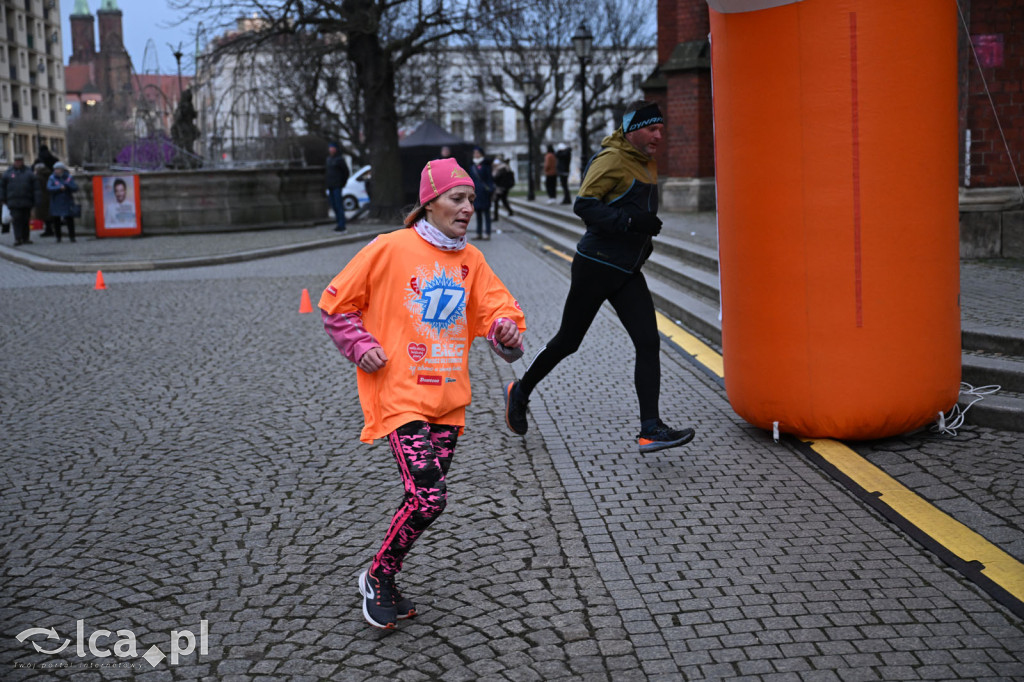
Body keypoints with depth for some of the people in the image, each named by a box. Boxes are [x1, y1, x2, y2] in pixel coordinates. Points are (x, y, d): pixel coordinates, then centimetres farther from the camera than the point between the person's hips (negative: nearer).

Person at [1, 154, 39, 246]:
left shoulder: (29, 172, 7)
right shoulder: (8, 172, 7)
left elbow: (36, 187, 5)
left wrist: (36, 200, -1)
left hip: (26, 202, 1)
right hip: (14, 202, -1)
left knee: (26, 220, 7)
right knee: (16, 219, -10)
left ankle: (25, 238, 16)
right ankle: (18, 238, -12)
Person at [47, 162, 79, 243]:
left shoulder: (69, 178, 2)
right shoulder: (52, 178, 1)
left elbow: (75, 188, -7)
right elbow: (49, 188, -13)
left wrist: (66, 185, -20)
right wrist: (59, 188, -22)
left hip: (67, 203, -1)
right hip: (56, 203, 1)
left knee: (70, 219, -5)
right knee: (56, 220, 2)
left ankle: (72, 237, 5)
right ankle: (58, 237, 12)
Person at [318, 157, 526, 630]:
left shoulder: (470, 259, 9)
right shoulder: (391, 249, -6)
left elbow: (499, 308, 10)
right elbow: (335, 304, 2)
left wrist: (507, 329, -13)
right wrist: (361, 345, -9)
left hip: (449, 400, 6)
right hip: (401, 395, -6)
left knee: (427, 498, 8)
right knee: (427, 498, -16)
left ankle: (385, 585, 28)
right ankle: (377, 578, 8)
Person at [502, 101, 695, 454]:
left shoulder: (647, 165, 14)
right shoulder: (612, 159, -14)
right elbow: (584, 205, -23)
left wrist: (643, 239, 16)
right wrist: (630, 222, -30)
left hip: (627, 273, 8)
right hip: (596, 266, -7)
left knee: (649, 343, -7)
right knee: (568, 341, 6)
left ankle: (650, 429, -8)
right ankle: (520, 392, 29)